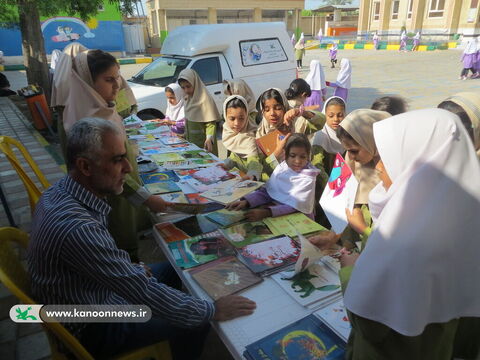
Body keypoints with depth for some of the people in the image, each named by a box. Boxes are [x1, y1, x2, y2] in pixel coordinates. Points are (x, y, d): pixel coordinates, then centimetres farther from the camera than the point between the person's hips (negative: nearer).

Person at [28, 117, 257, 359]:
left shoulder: (59, 192, -8)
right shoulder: (77, 228, -38)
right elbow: (143, 293, -33)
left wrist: (132, 269, 2)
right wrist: (213, 311, -23)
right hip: (90, 330, -8)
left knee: (171, 271, 16)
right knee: (194, 323, -4)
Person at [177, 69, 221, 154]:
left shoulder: (205, 99, -17)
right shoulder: (188, 99, 8)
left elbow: (211, 123, -20)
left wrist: (209, 139, -33)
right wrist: (185, 135, 18)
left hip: (203, 144, -7)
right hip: (191, 142, 7)